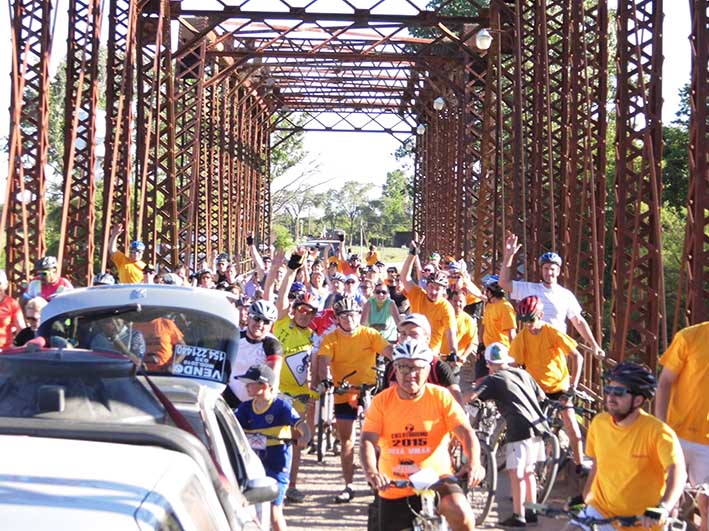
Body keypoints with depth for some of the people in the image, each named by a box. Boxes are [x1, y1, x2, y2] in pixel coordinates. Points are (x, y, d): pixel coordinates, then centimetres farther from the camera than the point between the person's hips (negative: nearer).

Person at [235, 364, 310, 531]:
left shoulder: (281, 406, -10)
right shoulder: (246, 408, 5)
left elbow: (300, 423, -20)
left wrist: (304, 437, -41)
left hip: (276, 464, -5)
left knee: (273, 510, -5)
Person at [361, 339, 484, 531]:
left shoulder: (441, 397, -6)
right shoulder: (381, 401, -4)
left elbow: (466, 432, -15)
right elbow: (367, 441, -13)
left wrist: (474, 463, -35)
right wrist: (371, 471, -35)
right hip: (394, 489, 2)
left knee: (461, 513, -31)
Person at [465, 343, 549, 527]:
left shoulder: (493, 380, -1)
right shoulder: (523, 373, 18)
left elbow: (471, 396, -13)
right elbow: (541, 396, 24)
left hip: (520, 430, -7)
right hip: (538, 426, 7)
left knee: (516, 472, -3)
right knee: (528, 471, 18)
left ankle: (518, 516, -4)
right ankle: (532, 511, 23)